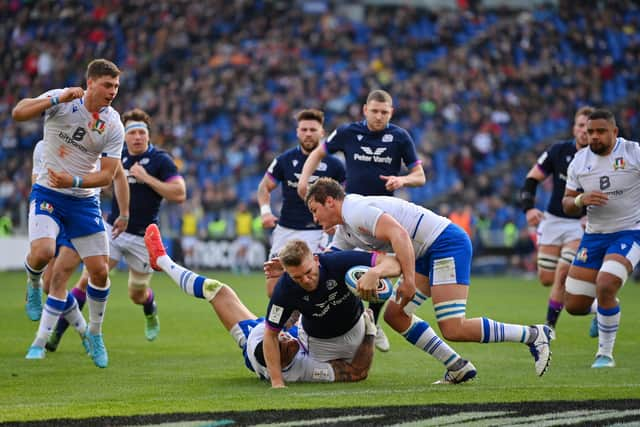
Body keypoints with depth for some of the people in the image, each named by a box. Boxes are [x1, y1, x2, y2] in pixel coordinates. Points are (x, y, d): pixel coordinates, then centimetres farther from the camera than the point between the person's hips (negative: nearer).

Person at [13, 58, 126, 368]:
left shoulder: (114, 125, -7)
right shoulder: (61, 101, -10)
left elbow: (108, 174, -7)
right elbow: (18, 113, -22)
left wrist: (73, 181, -23)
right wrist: (57, 99, -31)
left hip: (84, 200, 2)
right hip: (48, 194, -2)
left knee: (99, 272, -2)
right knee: (42, 253, -28)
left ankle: (95, 333, 23)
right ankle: (34, 285, 10)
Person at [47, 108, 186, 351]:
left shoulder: (160, 160, -10)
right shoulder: (117, 155, 3)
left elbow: (179, 194, -19)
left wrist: (146, 178, -21)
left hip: (142, 237, -3)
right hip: (113, 229, 3)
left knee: (137, 295, 8)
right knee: (88, 280, -11)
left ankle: (151, 312, 46)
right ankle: (57, 332, -7)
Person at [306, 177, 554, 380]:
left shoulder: (355, 210, -15)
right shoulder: (344, 231, 18)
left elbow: (399, 234, -28)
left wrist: (408, 280, -31)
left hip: (446, 242, -11)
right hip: (427, 254, 11)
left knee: (454, 330, -18)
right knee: (395, 315, 7)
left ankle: (534, 335, -7)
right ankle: (458, 368, 10)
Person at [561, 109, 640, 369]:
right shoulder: (579, 161, 3)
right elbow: (567, 205, 8)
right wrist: (581, 200, -15)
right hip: (594, 236, 5)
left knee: (605, 288, -26)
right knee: (574, 306, 1)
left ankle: (605, 353, -6)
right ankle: (605, 309, 38)